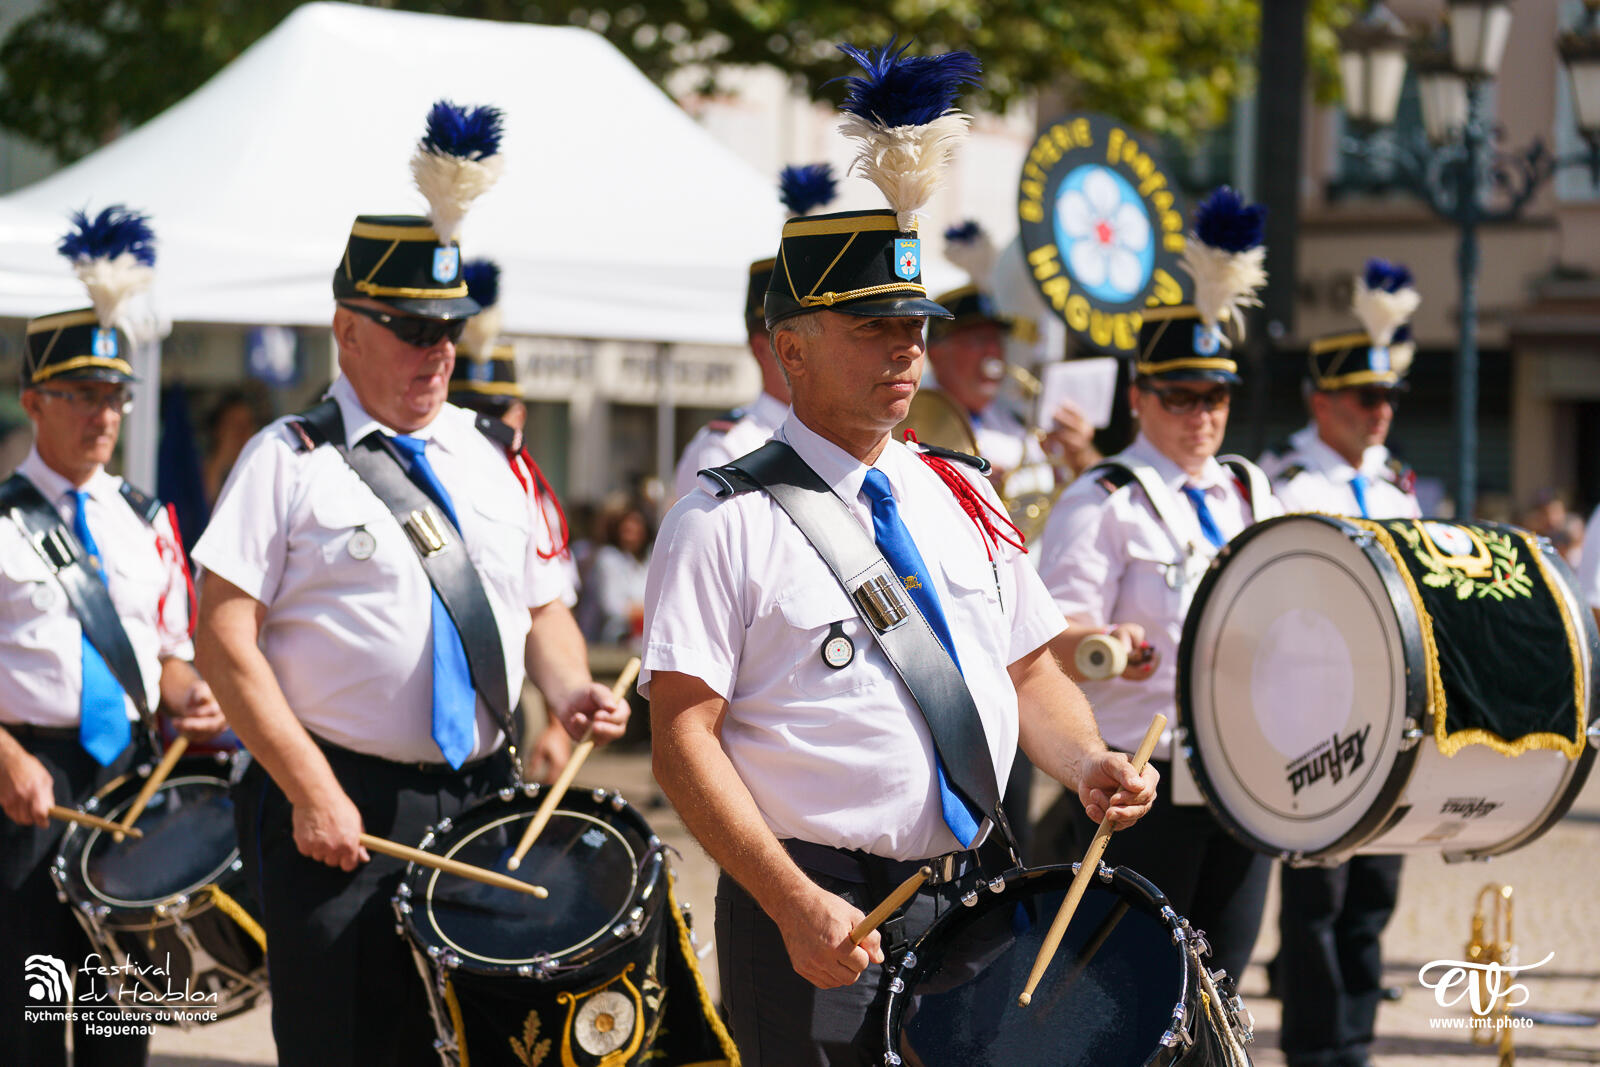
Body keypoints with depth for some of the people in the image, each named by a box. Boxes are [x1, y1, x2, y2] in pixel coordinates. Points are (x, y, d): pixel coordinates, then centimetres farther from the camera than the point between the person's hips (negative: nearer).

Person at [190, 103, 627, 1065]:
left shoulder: (494, 461, 14)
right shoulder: (290, 462, -3)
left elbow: (544, 607, 20)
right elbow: (226, 641, -8)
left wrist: (570, 689, -3)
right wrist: (311, 793, -15)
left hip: (484, 797, 5)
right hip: (338, 809, -5)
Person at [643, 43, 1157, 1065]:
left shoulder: (963, 499, 12)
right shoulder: (724, 523, -6)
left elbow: (1029, 671, 19)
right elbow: (684, 739, -11)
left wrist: (1087, 764, -3)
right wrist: (797, 905, -21)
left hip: (976, 895, 5)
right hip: (819, 919, -5)